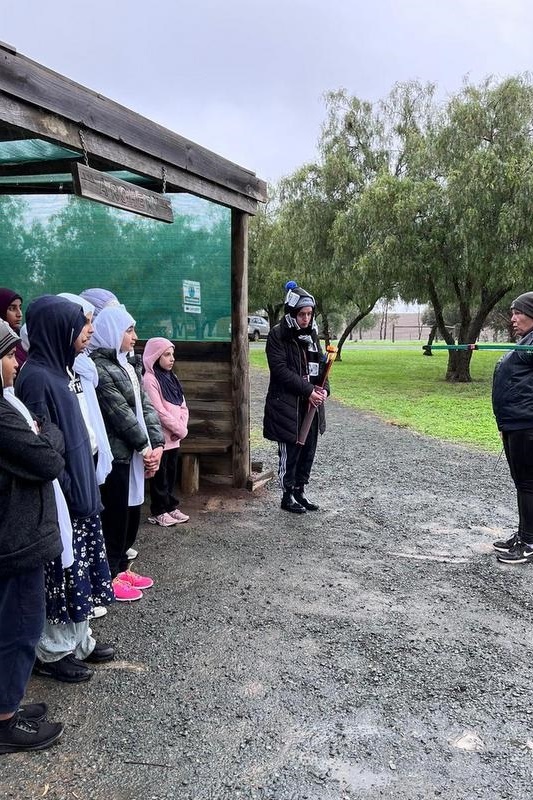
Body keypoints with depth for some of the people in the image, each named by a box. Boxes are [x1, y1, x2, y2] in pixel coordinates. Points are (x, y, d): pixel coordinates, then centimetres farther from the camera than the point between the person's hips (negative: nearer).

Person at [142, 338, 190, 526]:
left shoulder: (171, 378, 11)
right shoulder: (149, 379, -14)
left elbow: (183, 406, 10)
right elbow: (159, 411, -19)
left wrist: (182, 427, -6)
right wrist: (180, 429, -13)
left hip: (174, 437, 7)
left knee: (171, 474, 15)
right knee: (160, 476, 3)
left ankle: (170, 506, 26)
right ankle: (159, 512, 14)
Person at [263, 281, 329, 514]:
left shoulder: (311, 334, 10)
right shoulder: (277, 335, -10)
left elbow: (320, 364, 13)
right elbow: (281, 370, -17)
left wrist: (324, 389, -5)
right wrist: (308, 390, -20)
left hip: (311, 404, 6)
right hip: (287, 404, -6)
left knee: (308, 451, 13)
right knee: (290, 452, 3)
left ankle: (300, 491, 27)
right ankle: (288, 496, 18)